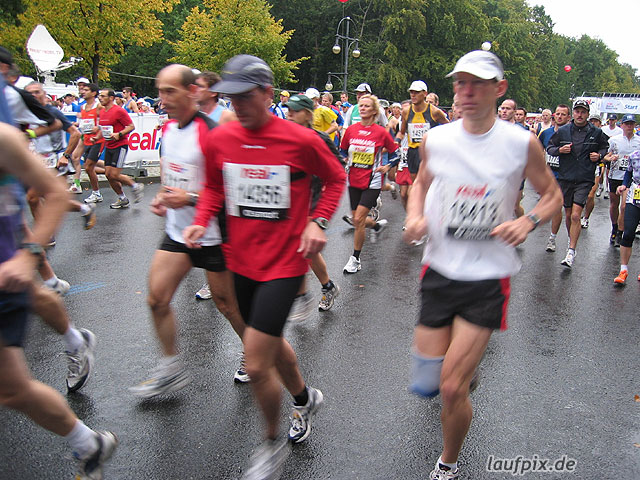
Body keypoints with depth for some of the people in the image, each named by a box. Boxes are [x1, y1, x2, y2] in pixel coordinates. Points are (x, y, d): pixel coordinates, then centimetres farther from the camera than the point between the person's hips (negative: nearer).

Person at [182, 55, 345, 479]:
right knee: (271, 343, 23)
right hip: (241, 262, 6)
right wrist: (202, 221, -3)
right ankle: (306, 398, 53)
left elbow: (336, 179, 2)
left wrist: (318, 222, -10)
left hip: (284, 264, -5)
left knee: (256, 365, -8)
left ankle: (273, 443, 21)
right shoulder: (219, 139, -1)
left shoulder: (301, 139, -13)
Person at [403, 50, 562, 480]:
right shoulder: (435, 139, -2)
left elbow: (553, 195, 6)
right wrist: (415, 216, -4)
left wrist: (529, 221, -15)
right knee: (425, 384, 11)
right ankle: (470, 360, 49)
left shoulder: (522, 143, -8)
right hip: (439, 271, 3)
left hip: (488, 279, -3)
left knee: (452, 389, -6)